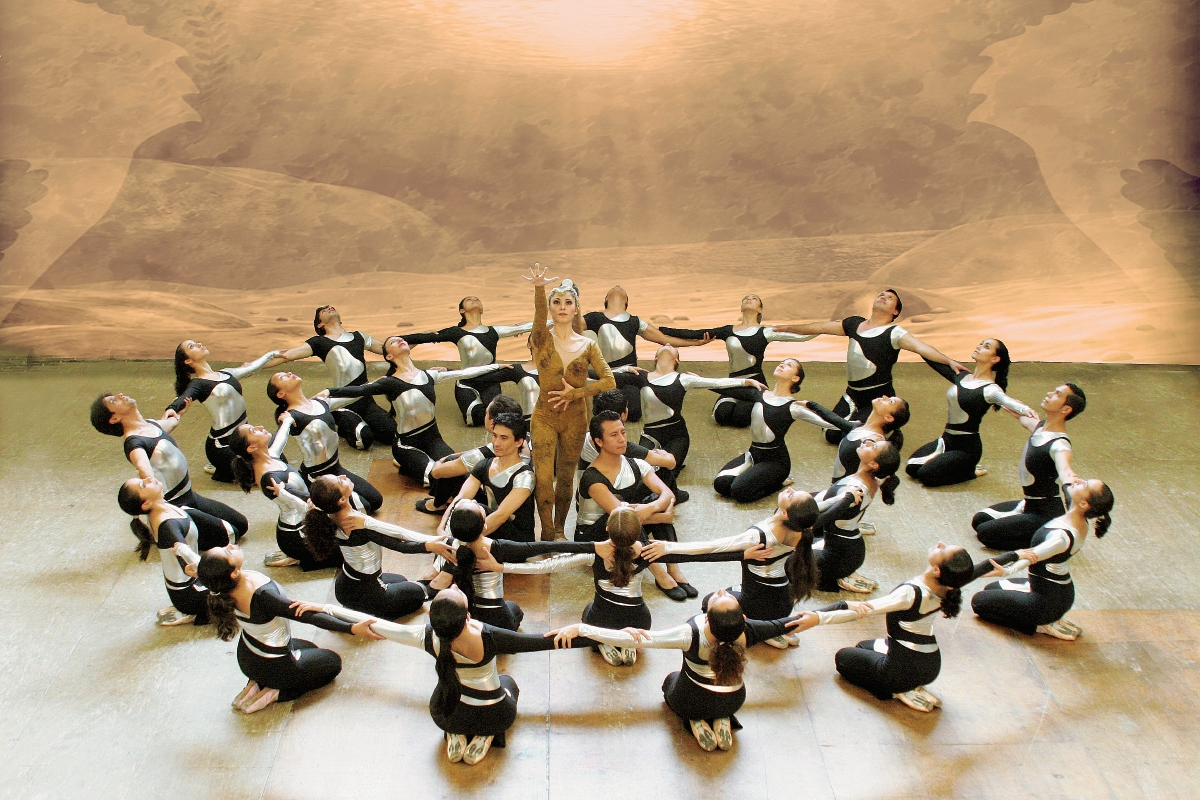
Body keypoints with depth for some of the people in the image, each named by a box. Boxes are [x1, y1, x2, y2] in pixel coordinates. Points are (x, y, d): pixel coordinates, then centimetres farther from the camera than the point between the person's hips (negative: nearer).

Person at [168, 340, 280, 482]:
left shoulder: (225, 373, 10)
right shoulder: (198, 384, -12)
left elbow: (252, 367, 24)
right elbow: (182, 399, -30)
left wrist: (271, 354, 36)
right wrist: (172, 410, -53)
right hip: (223, 444, -8)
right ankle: (221, 470, 10)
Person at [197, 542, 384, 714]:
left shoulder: (226, 587, -21)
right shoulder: (261, 595, -40)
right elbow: (307, 615, -34)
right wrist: (352, 628, -31)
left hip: (247, 657, 8)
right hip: (274, 665, -8)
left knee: (309, 649, 33)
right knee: (332, 662, 18)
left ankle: (257, 683, 14)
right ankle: (276, 692, 2)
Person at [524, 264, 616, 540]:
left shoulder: (588, 345, 1)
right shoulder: (543, 338, -4)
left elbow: (609, 381, -5)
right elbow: (539, 315, -27)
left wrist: (575, 393, -13)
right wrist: (538, 289, -46)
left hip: (575, 419, 2)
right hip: (544, 417, -1)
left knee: (565, 479, 12)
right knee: (543, 479, -8)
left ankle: (560, 529, 31)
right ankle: (546, 535, 8)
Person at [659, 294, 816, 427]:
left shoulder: (765, 332, 1)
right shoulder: (728, 331, 8)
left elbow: (803, 335, -3)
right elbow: (692, 334, 5)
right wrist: (662, 330, 0)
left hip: (756, 383, -2)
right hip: (734, 384, 3)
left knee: (740, 417, -29)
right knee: (721, 415, -25)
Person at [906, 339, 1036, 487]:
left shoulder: (990, 389, -16)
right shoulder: (960, 376, 5)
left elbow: (1007, 401, -38)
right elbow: (931, 358, 13)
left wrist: (1024, 410, -58)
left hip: (967, 447, -7)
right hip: (946, 439, 7)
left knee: (925, 474, -17)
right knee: (911, 468, -2)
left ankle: (970, 471, 3)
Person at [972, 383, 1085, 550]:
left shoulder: (1059, 445, -28)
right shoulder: (1039, 426, -1)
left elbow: (1064, 468, -50)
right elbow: (1023, 418, 25)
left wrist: (1069, 480, -75)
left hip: (1046, 514, -9)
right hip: (1029, 505, 9)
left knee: (985, 532, -15)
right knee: (979, 519, 16)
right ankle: (1041, 534, 13)